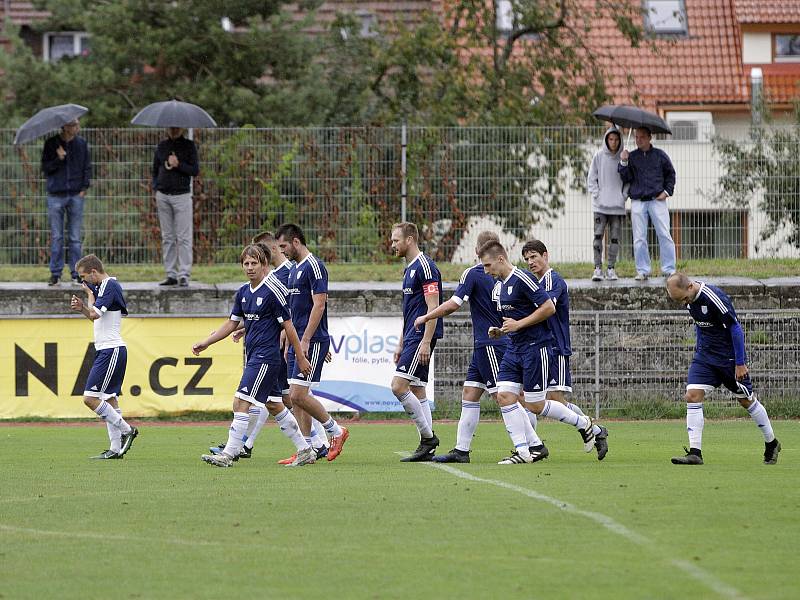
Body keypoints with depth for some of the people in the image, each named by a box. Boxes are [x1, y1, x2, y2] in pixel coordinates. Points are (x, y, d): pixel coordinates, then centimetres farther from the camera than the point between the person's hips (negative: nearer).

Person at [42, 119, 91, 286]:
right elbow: (45, 168, 1)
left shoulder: (81, 144, 6)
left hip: (76, 195, 1)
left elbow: (87, 167, 10)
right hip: (56, 195, -1)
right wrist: (58, 159, -16)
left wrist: (84, 188, -1)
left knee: (75, 237, 2)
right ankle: (55, 273, 5)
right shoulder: (51, 144, 2)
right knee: (56, 237, 1)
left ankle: (75, 273, 6)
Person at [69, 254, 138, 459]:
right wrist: (81, 308, 8)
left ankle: (126, 430, -5)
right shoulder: (101, 287, 16)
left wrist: (90, 295, -5)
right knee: (109, 399, 9)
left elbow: (95, 314, -22)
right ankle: (115, 449, 9)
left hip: (112, 350, -10)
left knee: (90, 398, -13)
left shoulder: (111, 286, -14)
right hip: (105, 350, 10)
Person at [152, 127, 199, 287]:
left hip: (181, 196, -3)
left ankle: (184, 275, -7)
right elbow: (155, 170, 18)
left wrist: (178, 165, -14)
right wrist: (155, 189, 7)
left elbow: (195, 171, -2)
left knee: (183, 238, -7)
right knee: (167, 238, 5)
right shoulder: (161, 146, 12)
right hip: (163, 196, 3)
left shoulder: (189, 145, 3)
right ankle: (171, 274, 7)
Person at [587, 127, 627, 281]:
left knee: (615, 238, 2)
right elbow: (591, 179, 6)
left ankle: (611, 269, 8)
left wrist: (624, 196, -2)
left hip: (617, 205, 1)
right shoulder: (599, 156, 3)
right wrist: (596, 195, -4)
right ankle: (598, 268, -8)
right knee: (598, 236, -9)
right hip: (600, 205, -1)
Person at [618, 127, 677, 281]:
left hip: (657, 200, -1)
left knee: (664, 235, -6)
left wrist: (667, 191, 3)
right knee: (639, 238, 0)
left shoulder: (659, 155, 6)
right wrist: (623, 163, -10)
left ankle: (669, 269, -1)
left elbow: (671, 174, 14)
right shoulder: (631, 156, 9)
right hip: (638, 201, 1)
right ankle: (642, 270, 6)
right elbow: (626, 178, 3)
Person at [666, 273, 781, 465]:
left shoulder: (714, 298, -27)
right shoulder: (690, 298, -3)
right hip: (705, 354, 6)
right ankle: (695, 453, -12)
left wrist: (740, 363, -18)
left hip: (729, 355, -6)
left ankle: (771, 443, 28)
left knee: (746, 400, 8)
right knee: (692, 396, -10)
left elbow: (736, 329, -21)